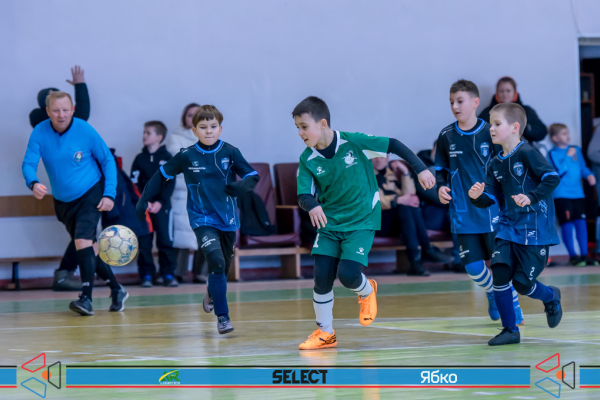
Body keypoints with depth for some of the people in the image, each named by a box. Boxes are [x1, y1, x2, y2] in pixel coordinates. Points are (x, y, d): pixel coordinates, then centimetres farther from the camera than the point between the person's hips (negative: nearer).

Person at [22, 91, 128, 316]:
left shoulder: (85, 131, -16)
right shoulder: (40, 133, -10)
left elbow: (108, 160, -6)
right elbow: (29, 163, -15)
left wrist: (109, 194, -13)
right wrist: (33, 183, -37)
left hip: (90, 196, -4)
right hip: (63, 202, 4)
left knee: (82, 240, -23)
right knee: (89, 249, 13)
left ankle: (86, 298, -26)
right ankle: (116, 290, 29)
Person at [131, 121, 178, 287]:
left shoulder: (166, 158, 3)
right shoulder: (140, 158, 8)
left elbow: (170, 183, -1)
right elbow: (134, 183, 3)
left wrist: (160, 202, -12)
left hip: (161, 206, -2)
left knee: (165, 241, -3)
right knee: (144, 242, 1)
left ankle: (168, 274, 3)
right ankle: (146, 275, 6)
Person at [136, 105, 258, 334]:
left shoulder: (230, 152, -3)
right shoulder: (186, 156, -5)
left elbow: (252, 176, 0)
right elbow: (163, 175, 7)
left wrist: (242, 186, -22)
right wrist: (144, 200, 3)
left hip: (228, 219, 3)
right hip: (202, 219, -3)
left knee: (223, 266, 16)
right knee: (216, 261, -22)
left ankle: (212, 294, 51)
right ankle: (222, 316, -18)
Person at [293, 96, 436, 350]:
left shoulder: (354, 142, -17)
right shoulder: (308, 159, -8)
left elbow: (393, 146, -9)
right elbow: (304, 195, -9)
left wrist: (420, 169, -13)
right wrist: (312, 205, -33)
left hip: (361, 222, -3)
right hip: (329, 223, 4)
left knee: (347, 274, -18)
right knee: (322, 277, -5)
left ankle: (367, 291, 20)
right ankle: (325, 333, 13)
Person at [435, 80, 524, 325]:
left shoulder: (490, 133, -5)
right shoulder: (446, 136, 2)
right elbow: (441, 169, 15)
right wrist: (441, 186, -2)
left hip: (492, 210, -2)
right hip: (463, 213, 2)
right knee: (473, 265, 0)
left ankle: (513, 306, 18)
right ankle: (492, 294, 31)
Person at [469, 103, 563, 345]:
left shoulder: (526, 153, -12)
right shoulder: (496, 164, 10)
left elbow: (552, 177, -21)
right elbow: (490, 199, 10)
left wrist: (531, 197, -32)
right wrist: (478, 197, -12)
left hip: (534, 230, -6)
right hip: (508, 228, 6)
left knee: (522, 283, -5)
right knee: (500, 273, -9)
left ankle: (551, 298, 31)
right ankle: (510, 330, 5)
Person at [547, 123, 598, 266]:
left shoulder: (576, 150, 13)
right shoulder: (553, 153, -5)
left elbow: (583, 167, 18)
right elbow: (558, 171, -16)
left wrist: (589, 175, -2)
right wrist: (568, 156, -13)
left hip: (578, 194, 5)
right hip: (562, 194, -5)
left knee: (581, 222, 2)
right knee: (567, 224, -4)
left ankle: (584, 254, 9)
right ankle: (572, 256, 3)